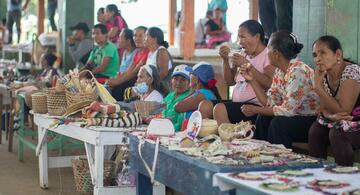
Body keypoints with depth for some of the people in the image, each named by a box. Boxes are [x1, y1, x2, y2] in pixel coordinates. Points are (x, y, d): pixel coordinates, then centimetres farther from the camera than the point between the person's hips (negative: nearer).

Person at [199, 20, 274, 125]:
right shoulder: (244, 55, 18)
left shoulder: (268, 55, -5)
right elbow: (229, 81, 19)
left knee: (220, 108, -27)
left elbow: (269, 84, -19)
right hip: (237, 103, 8)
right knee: (205, 105, -9)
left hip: (256, 105, -8)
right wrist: (225, 60, 4)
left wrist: (247, 65, -18)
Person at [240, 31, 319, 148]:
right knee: (263, 118, -5)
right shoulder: (279, 71, 5)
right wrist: (251, 80, -2)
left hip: (314, 121, -8)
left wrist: (255, 110, -17)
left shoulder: (298, 72, -22)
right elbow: (269, 103, 3)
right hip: (298, 117, 8)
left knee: (278, 123, -25)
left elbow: (288, 110, -25)